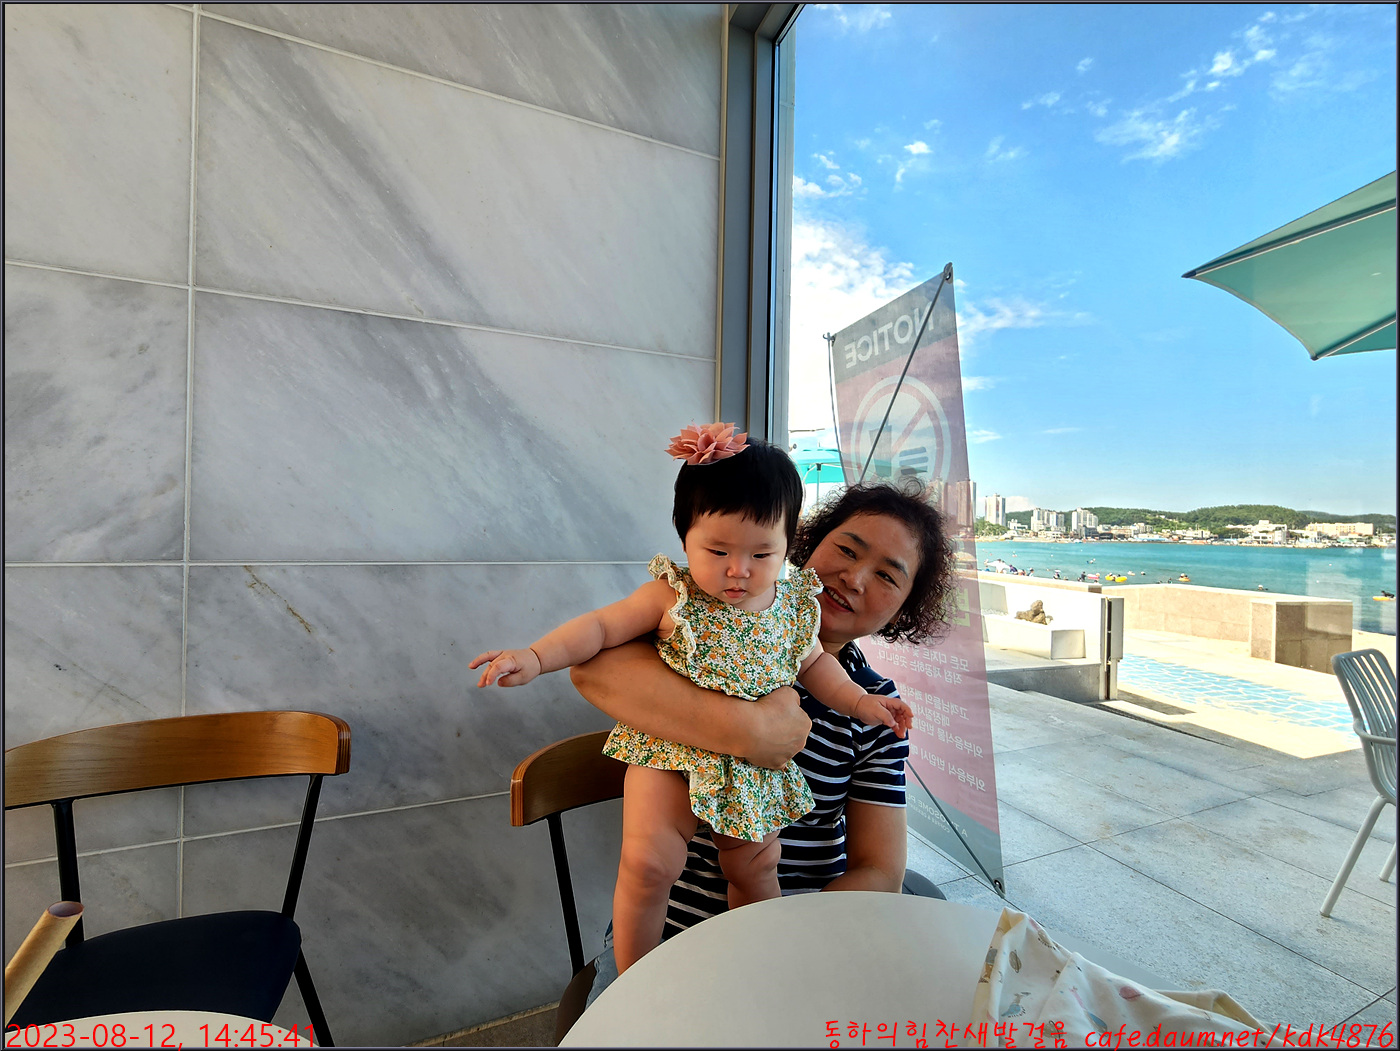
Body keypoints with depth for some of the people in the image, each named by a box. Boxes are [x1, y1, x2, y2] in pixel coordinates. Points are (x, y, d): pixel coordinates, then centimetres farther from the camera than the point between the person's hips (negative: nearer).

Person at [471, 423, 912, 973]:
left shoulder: (795, 605, -5)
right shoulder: (672, 596, -15)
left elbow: (813, 662, 12)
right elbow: (601, 627, -15)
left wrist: (858, 701, 3)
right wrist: (534, 657, -27)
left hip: (755, 762, 4)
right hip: (671, 751, -3)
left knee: (756, 870, 16)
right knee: (649, 861, -14)